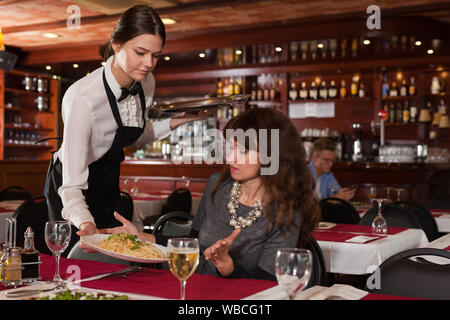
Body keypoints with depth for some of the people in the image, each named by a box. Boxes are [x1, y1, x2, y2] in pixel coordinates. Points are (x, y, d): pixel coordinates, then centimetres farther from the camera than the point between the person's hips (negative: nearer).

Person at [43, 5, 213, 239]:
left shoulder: (146, 83, -12)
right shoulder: (83, 98, -34)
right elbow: (72, 184, -34)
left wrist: (176, 122, -8)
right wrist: (85, 223, -52)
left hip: (109, 184, 7)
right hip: (73, 192, -6)